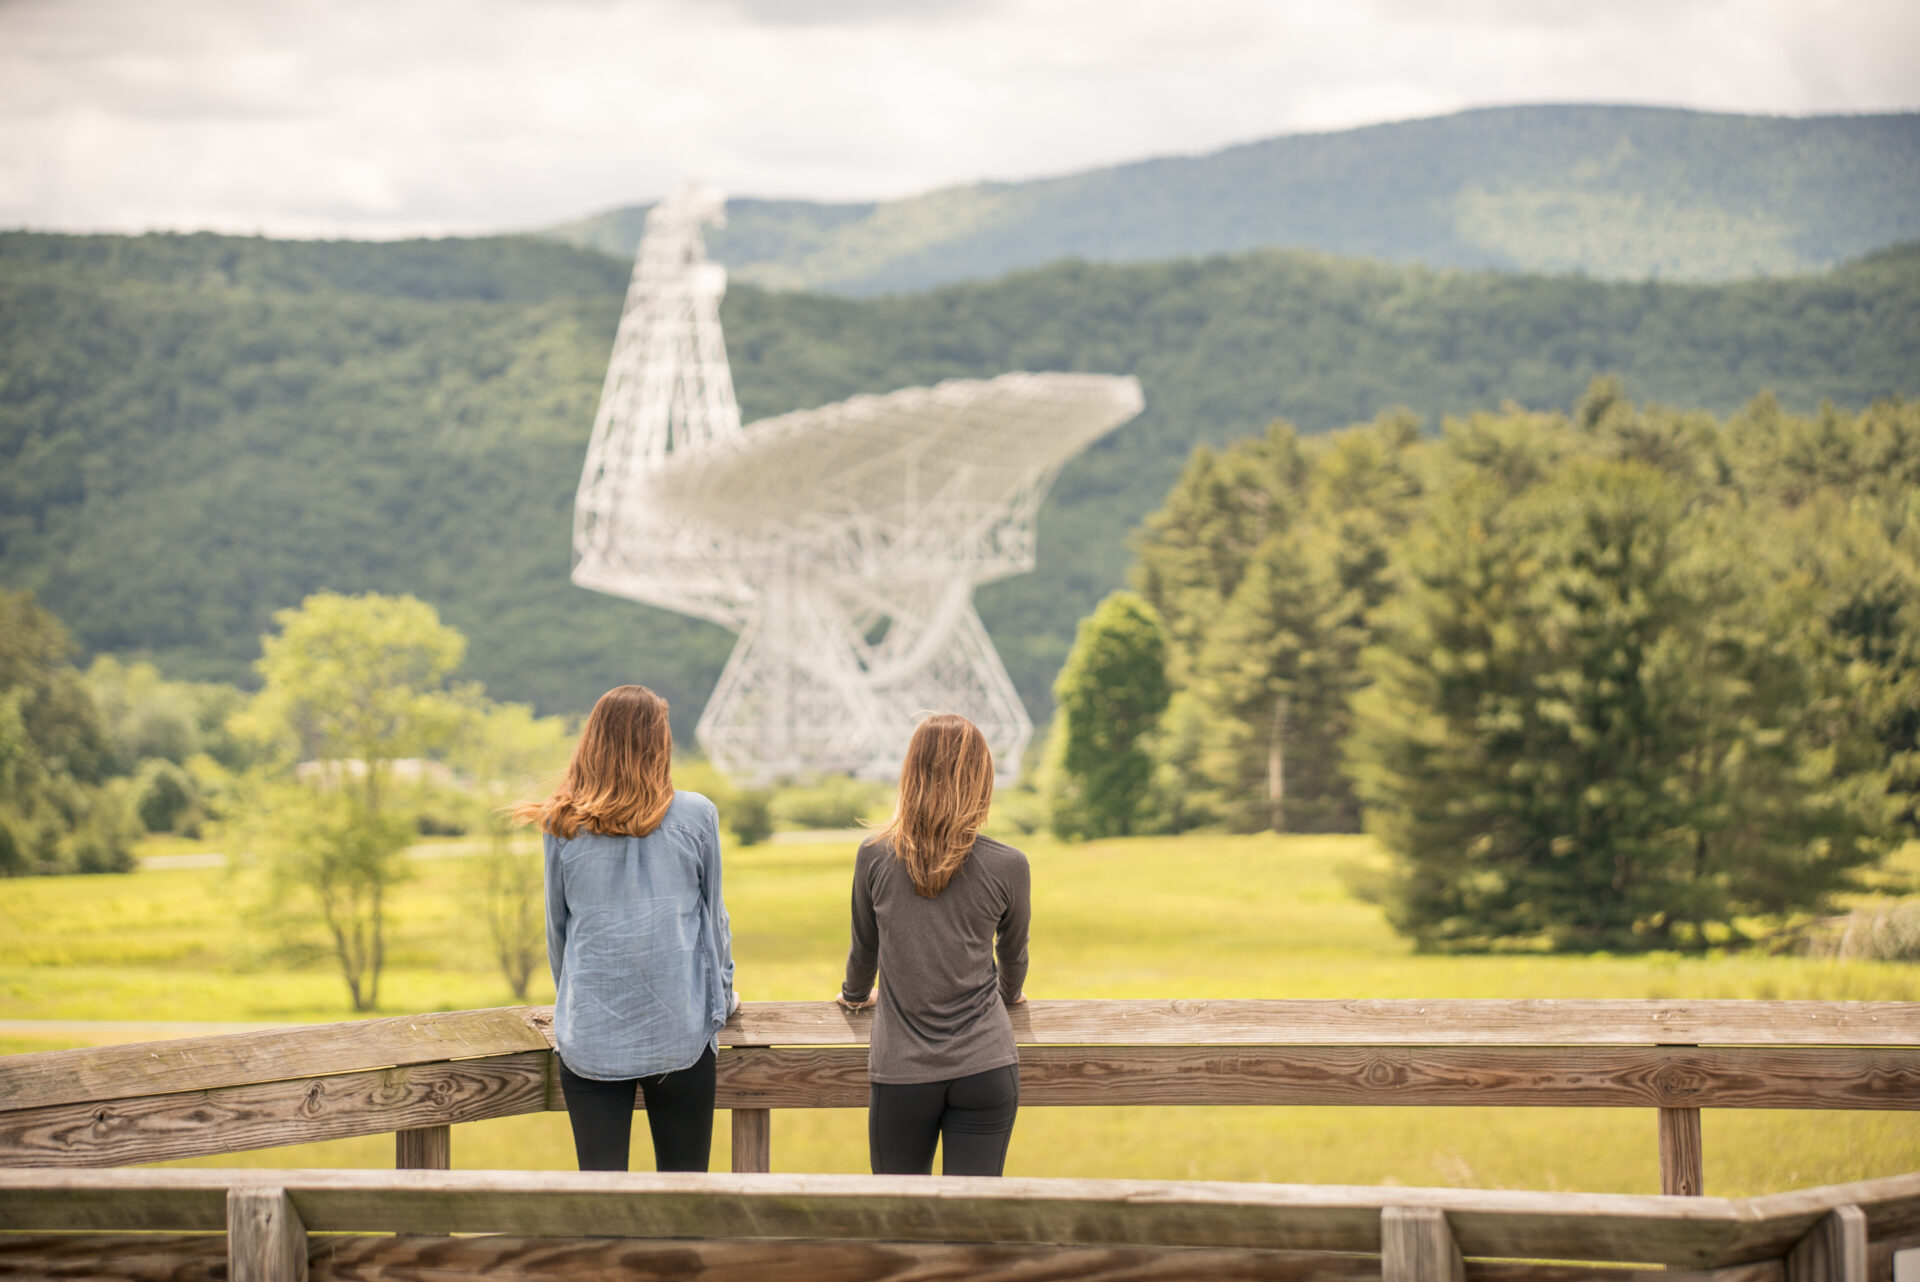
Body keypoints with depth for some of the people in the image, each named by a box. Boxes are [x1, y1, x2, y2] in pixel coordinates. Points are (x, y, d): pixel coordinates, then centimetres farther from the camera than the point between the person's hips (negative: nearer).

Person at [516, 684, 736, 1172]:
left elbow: (557, 929, 12)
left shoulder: (563, 827, 0)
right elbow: (713, 915, 9)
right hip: (679, 1031, -1)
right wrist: (722, 992, 26)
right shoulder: (696, 816, -3)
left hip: (590, 1036, 1)